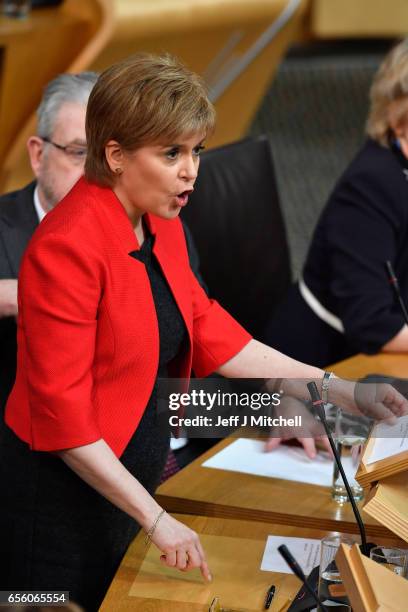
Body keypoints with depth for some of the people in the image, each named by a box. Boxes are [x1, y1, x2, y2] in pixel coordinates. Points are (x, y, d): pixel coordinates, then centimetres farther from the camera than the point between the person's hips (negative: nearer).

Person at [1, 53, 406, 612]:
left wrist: (343, 392, 0)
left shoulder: (163, 227, 3)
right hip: (64, 496, -8)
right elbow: (63, 413, -23)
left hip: (132, 478, 8)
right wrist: (155, 519, -22)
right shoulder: (66, 246, -23)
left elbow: (209, 334, 6)